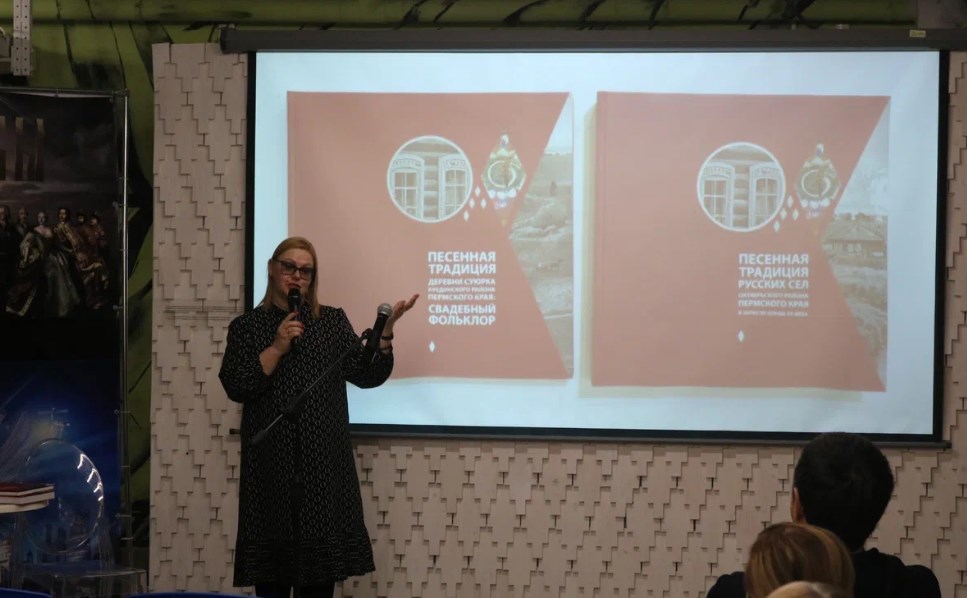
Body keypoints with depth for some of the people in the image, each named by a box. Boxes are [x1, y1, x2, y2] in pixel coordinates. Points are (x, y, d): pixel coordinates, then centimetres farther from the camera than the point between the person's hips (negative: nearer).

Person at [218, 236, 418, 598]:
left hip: (324, 463, 1)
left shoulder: (333, 321, 10)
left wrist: (384, 333, -11)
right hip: (270, 464, -1)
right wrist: (276, 349, -14)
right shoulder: (247, 326, 5)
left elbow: (367, 375, 3)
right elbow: (235, 387, -6)